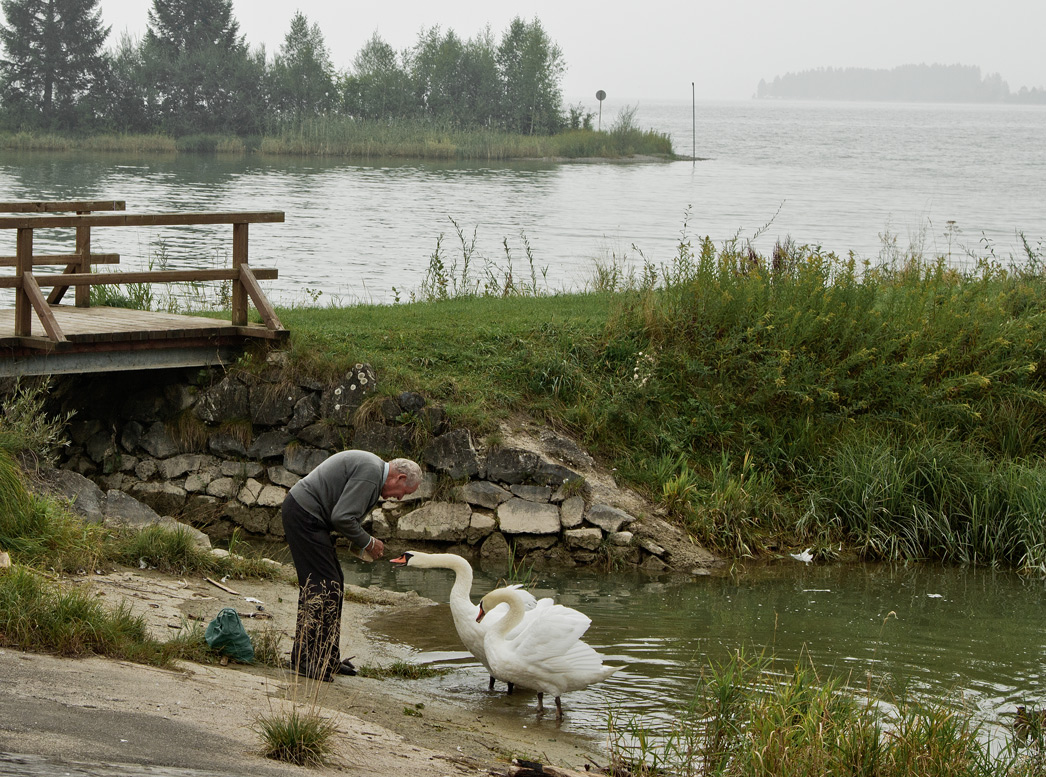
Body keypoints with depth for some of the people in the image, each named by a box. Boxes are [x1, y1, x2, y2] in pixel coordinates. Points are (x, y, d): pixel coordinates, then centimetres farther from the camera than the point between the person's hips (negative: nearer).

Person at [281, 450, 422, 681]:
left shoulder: (372, 467, 17)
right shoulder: (370, 472, -17)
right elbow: (342, 518, -22)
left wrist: (357, 543, 12)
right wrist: (367, 543, -8)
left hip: (302, 511, 11)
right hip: (304, 515, -11)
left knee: (334, 582, 13)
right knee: (323, 585, -12)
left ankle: (326, 658, 18)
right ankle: (305, 659, -10)